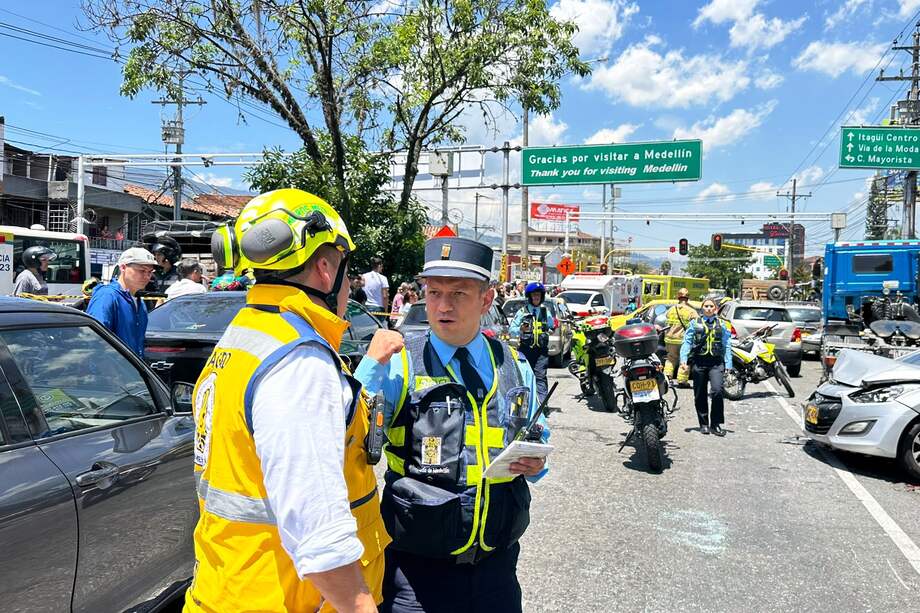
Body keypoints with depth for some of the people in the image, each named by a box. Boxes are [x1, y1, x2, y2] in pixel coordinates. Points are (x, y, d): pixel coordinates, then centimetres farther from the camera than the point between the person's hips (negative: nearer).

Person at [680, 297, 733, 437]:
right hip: (698, 362, 1)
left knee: (717, 391, -16)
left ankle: (715, 424, -4)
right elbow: (687, 341, 4)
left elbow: (727, 345, 10)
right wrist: (683, 359, -8)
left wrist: (728, 365, 3)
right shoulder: (695, 323, 9)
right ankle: (704, 424, 20)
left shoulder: (721, 324, 12)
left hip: (716, 362, 0)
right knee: (700, 395, 6)